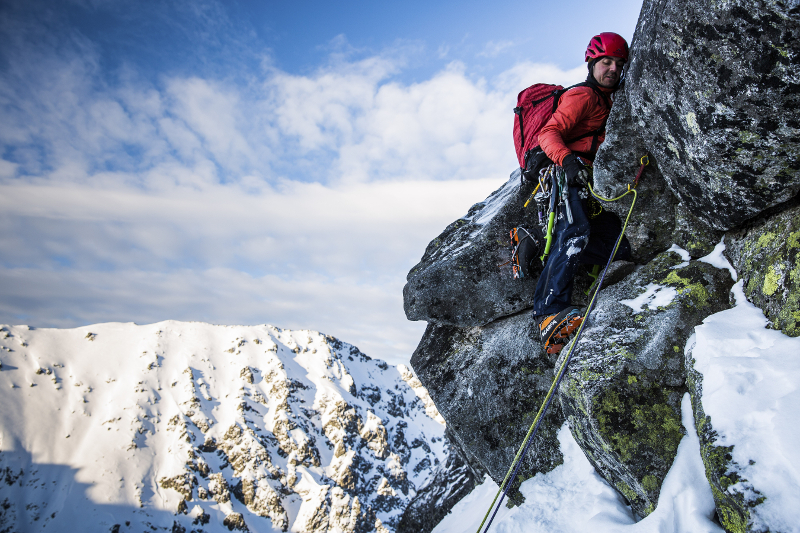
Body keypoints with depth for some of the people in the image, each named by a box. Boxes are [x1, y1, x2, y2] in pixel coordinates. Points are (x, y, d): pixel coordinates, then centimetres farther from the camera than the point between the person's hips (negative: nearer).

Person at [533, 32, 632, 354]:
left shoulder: (607, 101, 29)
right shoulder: (583, 96, 1)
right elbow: (548, 133, -14)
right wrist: (567, 159, -31)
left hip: (588, 185, 9)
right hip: (564, 178, -9)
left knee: (621, 247, 0)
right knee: (575, 232, -32)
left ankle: (543, 247, 0)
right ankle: (551, 315, -39)